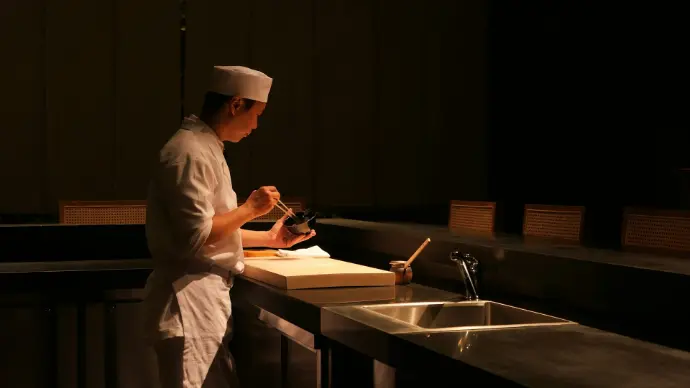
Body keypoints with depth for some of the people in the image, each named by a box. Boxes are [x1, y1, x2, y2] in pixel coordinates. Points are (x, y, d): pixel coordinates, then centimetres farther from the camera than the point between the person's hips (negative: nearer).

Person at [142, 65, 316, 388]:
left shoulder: (205, 148, 15)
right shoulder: (189, 152, -17)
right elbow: (196, 235, -23)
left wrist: (269, 239, 20)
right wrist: (250, 209, -13)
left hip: (206, 299, 10)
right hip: (187, 301, -10)